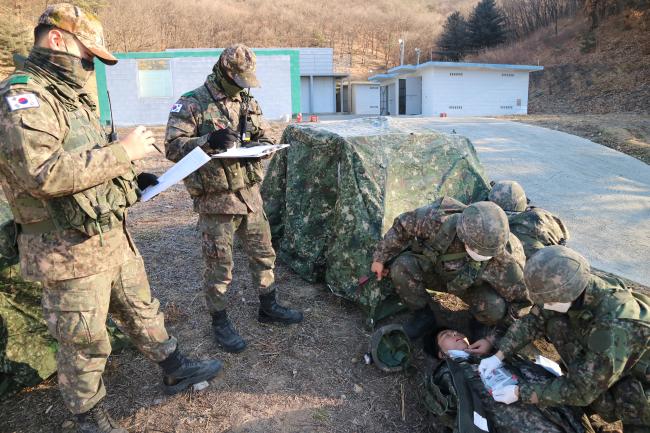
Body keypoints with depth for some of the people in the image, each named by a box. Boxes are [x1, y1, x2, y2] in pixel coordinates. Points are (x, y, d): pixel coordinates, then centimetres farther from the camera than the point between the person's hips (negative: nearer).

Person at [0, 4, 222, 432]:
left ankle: (176, 370, 39)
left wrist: (131, 179, 8)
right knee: (84, 341, 9)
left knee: (142, 309, 21)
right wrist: (123, 151, -24)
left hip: (114, 234, 9)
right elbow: (43, 173, -29)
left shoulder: (72, 97, 14)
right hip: (72, 249, -9)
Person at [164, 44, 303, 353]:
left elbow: (263, 137, 18)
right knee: (219, 265, 4)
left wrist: (260, 147, -6)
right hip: (215, 199, -6)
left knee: (263, 253, 15)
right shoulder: (192, 104, -7)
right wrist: (209, 140, -28)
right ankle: (219, 322, 23)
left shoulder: (249, 102, 11)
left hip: (250, 194, 6)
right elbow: (172, 146, -13)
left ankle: (268, 307, 35)